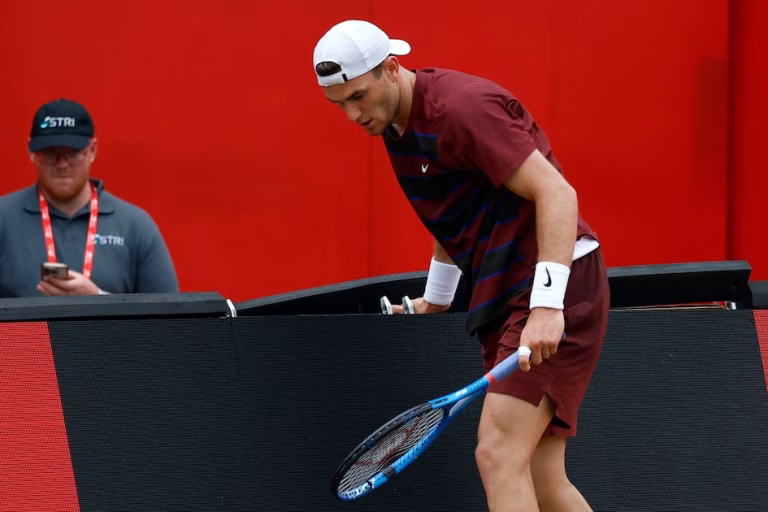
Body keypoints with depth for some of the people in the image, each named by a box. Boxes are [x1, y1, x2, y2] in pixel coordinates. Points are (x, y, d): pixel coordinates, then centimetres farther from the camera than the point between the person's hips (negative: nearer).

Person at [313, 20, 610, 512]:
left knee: (498, 454, -19)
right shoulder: (396, 126, 13)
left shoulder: (463, 106, -16)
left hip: (556, 286, -9)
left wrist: (547, 305, -30)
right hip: (505, 296, 9)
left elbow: (557, 193, -22)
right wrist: (436, 299, 40)